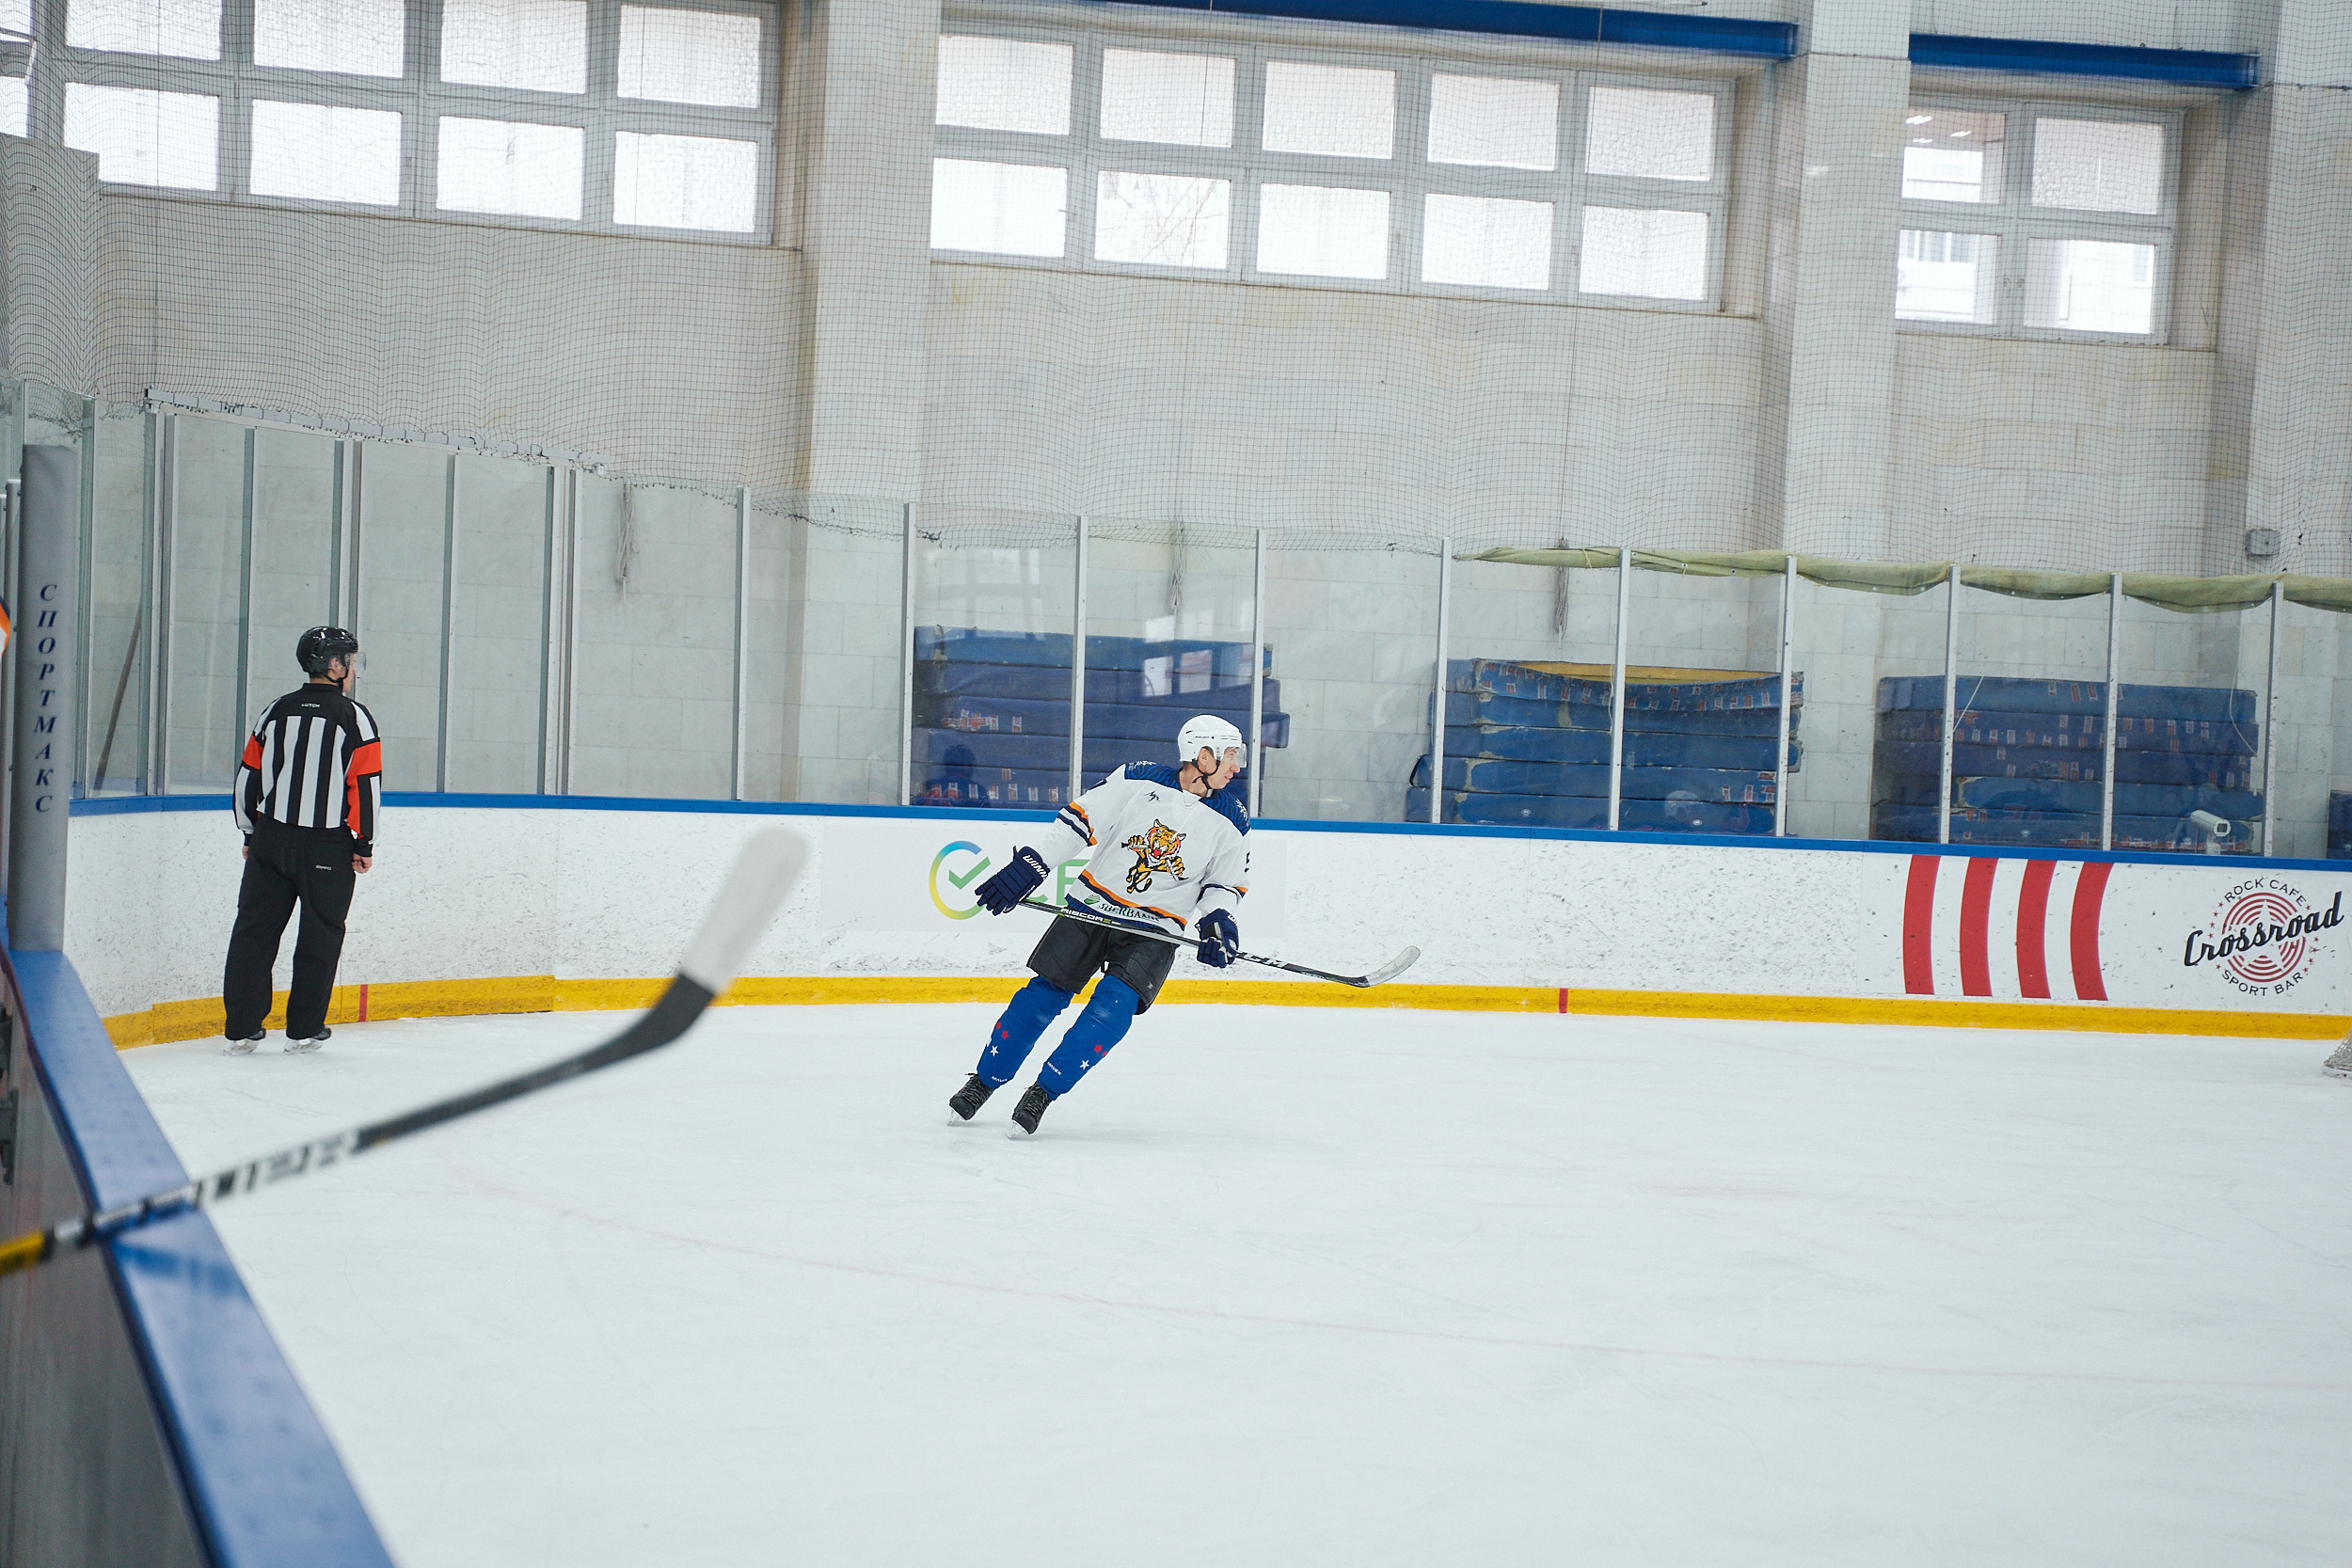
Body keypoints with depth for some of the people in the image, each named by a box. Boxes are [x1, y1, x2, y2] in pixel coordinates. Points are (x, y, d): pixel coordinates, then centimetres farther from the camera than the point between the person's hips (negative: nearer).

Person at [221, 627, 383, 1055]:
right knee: (319, 937, 8)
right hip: (328, 847, -4)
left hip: (271, 840, 4)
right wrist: (363, 845, 0)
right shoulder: (353, 717, -7)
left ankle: (242, 1030, 7)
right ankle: (304, 1030, 12)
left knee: (255, 931, 8)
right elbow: (366, 784, -9)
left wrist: (252, 835, 20)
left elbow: (248, 776, 10)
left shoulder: (277, 711, 7)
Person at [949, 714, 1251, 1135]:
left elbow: (1226, 883, 8)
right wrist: (1029, 867, -8)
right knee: (1042, 996, -1)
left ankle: (1044, 1092, -8)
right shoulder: (1139, 780, -7)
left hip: (1154, 932, 1)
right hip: (1092, 906, 0)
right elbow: (1081, 818, -3)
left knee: (1112, 1010, -18)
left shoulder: (1232, 822, -2)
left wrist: (1217, 919, -12)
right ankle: (984, 1081, 16)